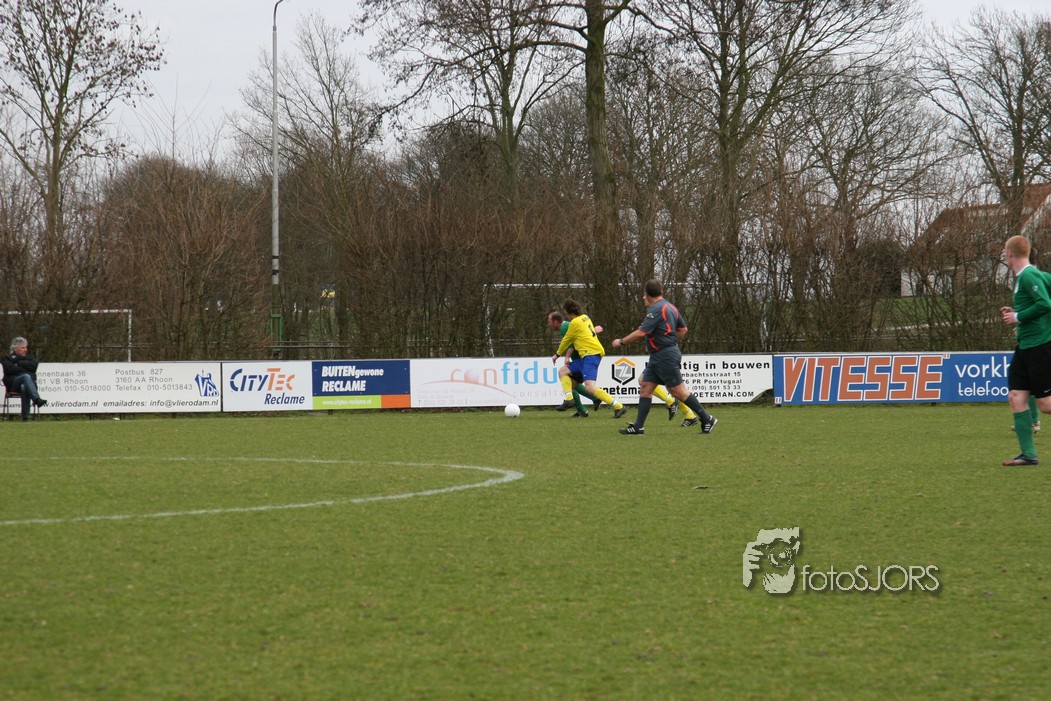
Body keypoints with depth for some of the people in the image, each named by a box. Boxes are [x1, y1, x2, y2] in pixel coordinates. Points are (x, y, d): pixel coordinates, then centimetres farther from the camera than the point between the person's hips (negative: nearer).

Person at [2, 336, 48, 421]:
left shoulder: (29, 357, 25)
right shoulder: (8, 358, 18)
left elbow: (34, 366, 1)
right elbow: (10, 369, -4)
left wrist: (19, 363, 1)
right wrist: (25, 369, -2)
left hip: (29, 382, 2)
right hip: (13, 384, -2)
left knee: (24, 388, -38)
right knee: (26, 376, -37)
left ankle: (25, 417, -47)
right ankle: (37, 399, -58)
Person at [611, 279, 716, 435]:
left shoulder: (656, 309, -17)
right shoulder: (670, 307, 13)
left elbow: (641, 333, -21)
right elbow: (683, 329, 22)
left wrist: (621, 342, -9)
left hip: (666, 356, -10)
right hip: (657, 357, 10)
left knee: (678, 391, -5)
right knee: (645, 387, 6)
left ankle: (707, 419, 2)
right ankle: (638, 427, 3)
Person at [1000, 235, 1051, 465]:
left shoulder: (1029, 276, -15)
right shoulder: (1022, 277, 15)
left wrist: (1018, 317, -15)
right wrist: (1015, 314, 13)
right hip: (1025, 345, 10)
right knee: (1016, 397, 2)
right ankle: (1028, 454, 2)